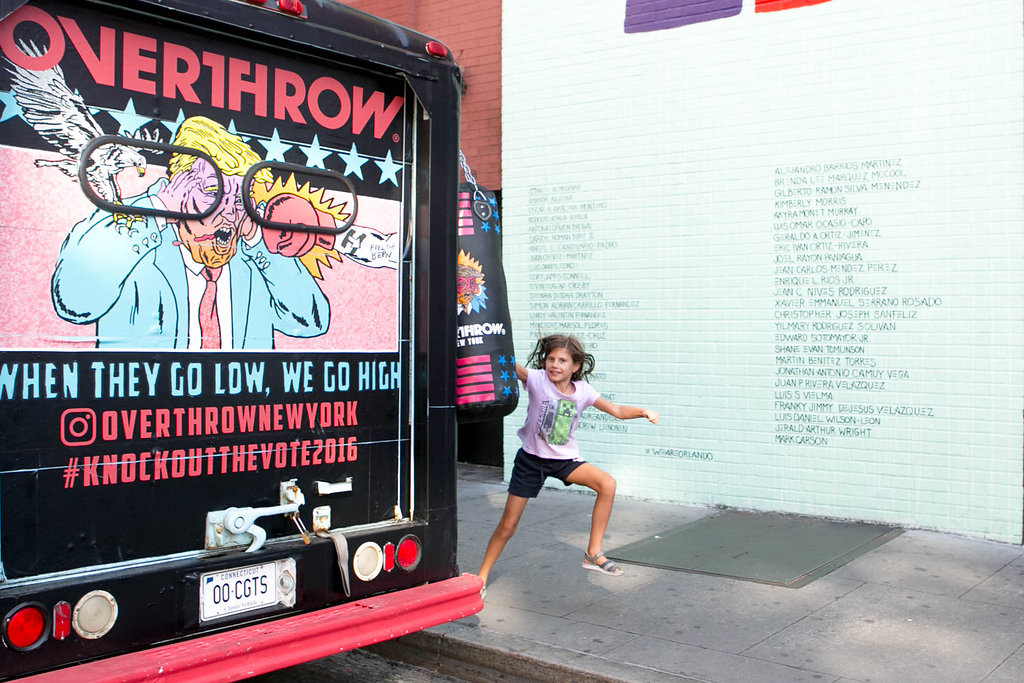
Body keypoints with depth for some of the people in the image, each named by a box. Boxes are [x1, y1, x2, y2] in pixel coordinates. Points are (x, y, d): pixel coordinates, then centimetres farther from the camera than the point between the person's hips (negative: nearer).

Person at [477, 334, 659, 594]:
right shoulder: (537, 380, -15)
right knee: (507, 526, 2)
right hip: (531, 458, -2)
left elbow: (617, 410, -4)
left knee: (607, 484, -22)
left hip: (564, 460, 2)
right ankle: (482, 575, 23)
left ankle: (594, 553, -11)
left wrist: (643, 412, -21)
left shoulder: (582, 391, -7)